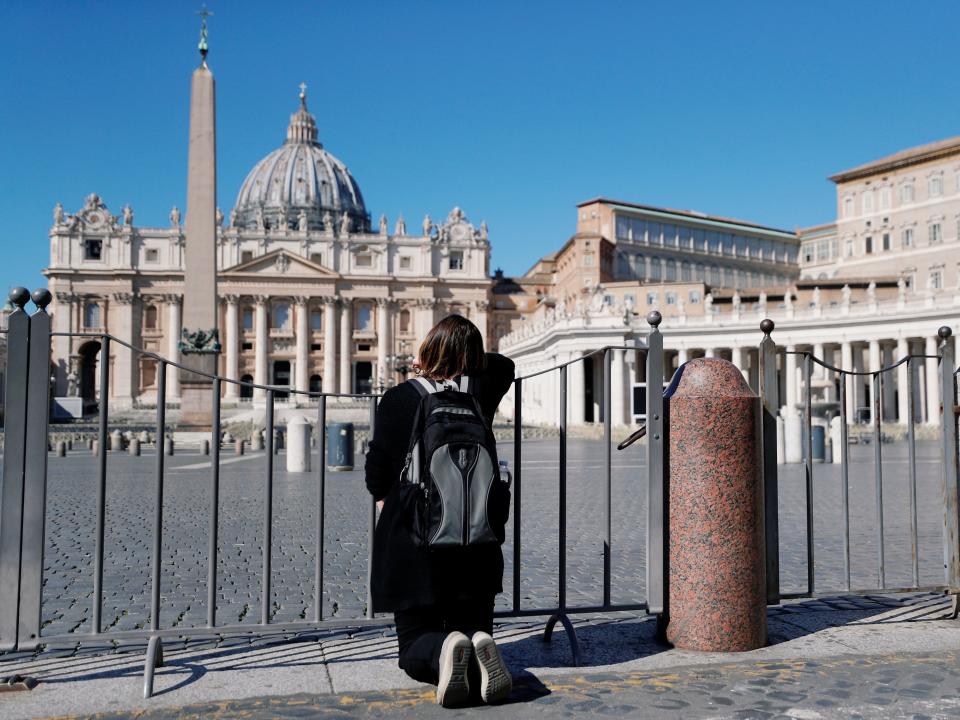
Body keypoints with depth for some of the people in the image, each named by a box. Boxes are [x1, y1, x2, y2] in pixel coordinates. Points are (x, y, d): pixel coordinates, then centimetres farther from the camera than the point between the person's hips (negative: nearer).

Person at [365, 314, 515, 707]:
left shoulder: (397, 399, -9)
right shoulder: (481, 391, -1)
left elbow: (377, 476, -1)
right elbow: (504, 364, 24)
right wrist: (465, 361, 20)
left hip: (411, 542, -2)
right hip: (474, 541, 2)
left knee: (415, 641, 11)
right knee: (473, 626, 16)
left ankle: (442, 651, -24)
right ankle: (479, 646, -20)